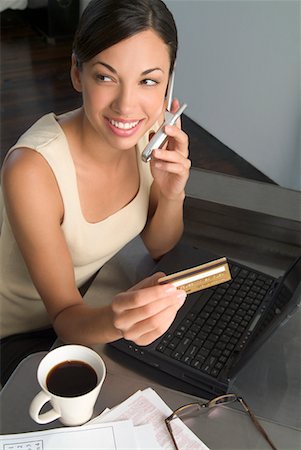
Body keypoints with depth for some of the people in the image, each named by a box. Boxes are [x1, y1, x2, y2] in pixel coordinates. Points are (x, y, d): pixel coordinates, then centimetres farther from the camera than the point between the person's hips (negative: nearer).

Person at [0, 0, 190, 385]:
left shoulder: (151, 132, -15)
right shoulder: (32, 169, -32)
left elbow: (157, 247, -3)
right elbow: (66, 317, -27)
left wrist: (172, 195, -24)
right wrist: (113, 321, -50)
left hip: (92, 303, 5)